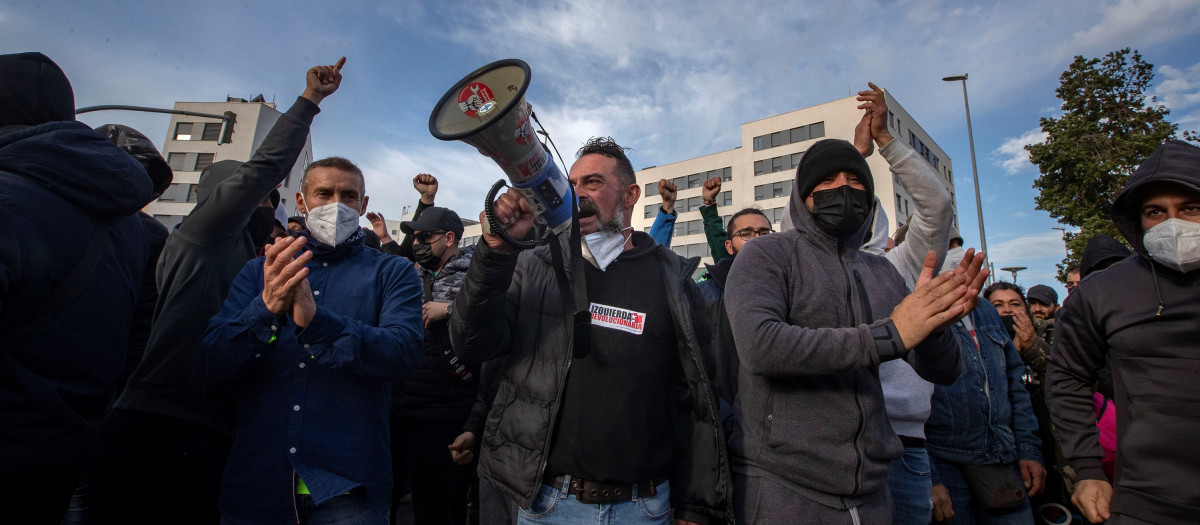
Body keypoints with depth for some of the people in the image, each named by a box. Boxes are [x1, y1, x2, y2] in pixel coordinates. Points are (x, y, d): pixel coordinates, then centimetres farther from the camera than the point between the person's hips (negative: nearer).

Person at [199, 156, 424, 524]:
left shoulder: (392, 273, 2)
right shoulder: (260, 272, 9)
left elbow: (404, 353, -15)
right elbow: (212, 364, -2)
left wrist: (316, 321, -29)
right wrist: (267, 308, -23)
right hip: (255, 479, 3)